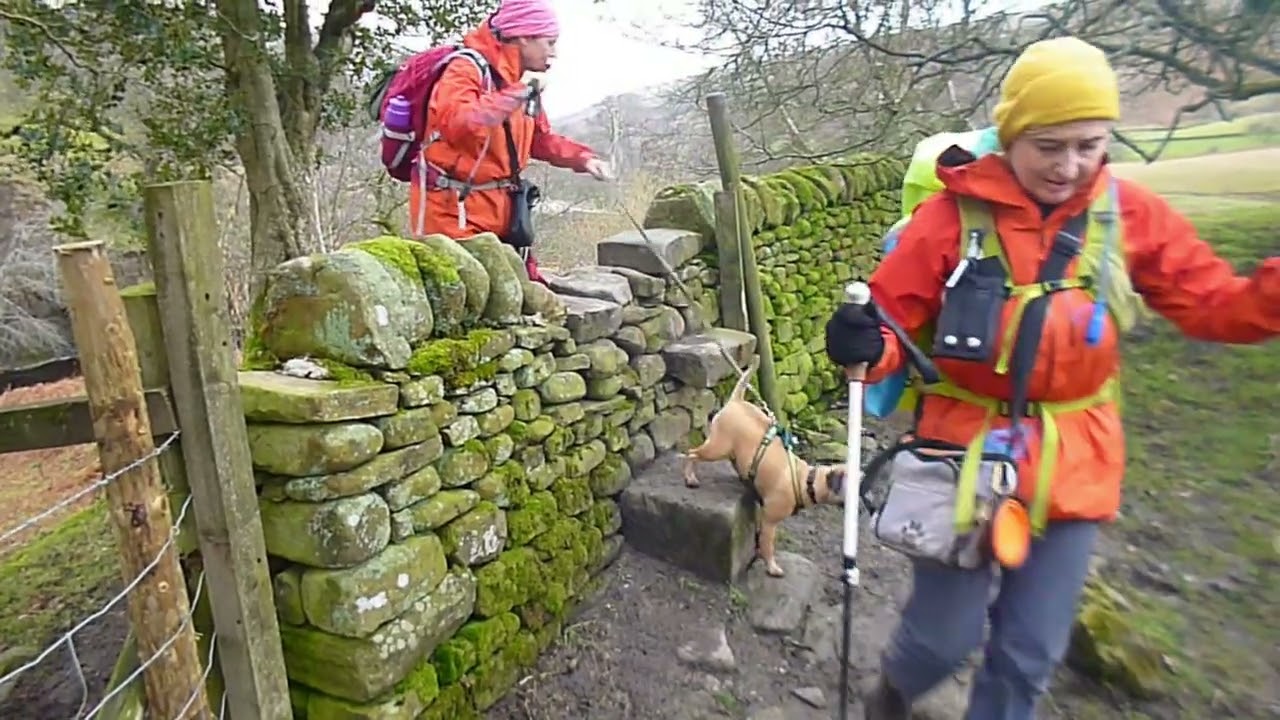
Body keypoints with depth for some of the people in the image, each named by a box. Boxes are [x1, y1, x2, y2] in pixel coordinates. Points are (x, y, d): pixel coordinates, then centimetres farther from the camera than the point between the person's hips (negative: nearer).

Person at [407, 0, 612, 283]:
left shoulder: (523, 82, 11)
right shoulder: (467, 69, -15)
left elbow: (540, 139, 22)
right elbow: (457, 122, -35)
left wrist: (582, 158, 6)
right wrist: (517, 93, -27)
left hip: (499, 209, 8)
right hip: (453, 210, -8)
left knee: (528, 285, 11)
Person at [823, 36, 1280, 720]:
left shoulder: (1130, 213, -2)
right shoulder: (951, 215, -13)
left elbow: (1213, 304, 4)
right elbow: (893, 320, -11)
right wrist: (865, 343, -33)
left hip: (1072, 462, 4)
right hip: (966, 449, -3)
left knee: (1030, 654, 15)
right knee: (946, 633, 8)